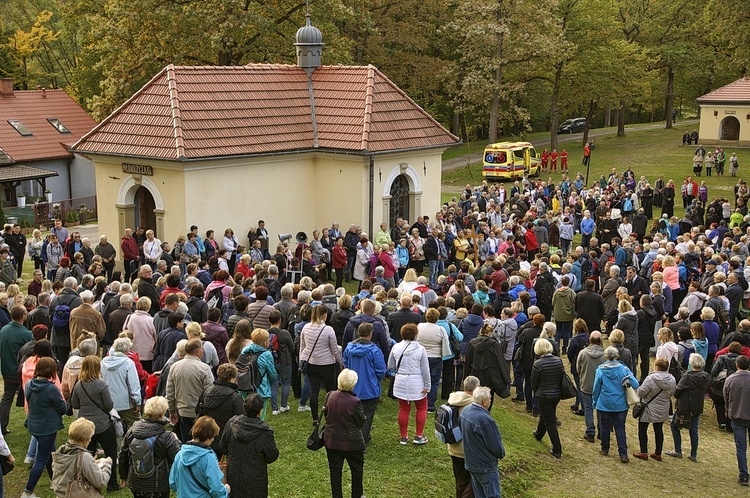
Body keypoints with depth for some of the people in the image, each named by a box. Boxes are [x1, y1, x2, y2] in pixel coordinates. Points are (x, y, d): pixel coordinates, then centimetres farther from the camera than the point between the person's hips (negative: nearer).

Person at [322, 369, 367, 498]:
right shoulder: (354, 401, -24)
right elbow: (361, 423, -12)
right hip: (351, 442, -4)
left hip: (331, 440, 4)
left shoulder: (330, 396, -9)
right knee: (357, 468, 18)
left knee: (335, 470, 13)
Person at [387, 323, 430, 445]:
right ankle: (419, 436, 16)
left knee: (403, 409, 13)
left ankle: (404, 437, 19)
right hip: (417, 384, -3)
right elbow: (425, 370, -8)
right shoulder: (420, 349, -12)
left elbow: (390, 367, 5)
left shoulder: (396, 348, -4)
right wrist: (427, 386, 0)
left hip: (401, 383, 3)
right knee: (422, 408, 15)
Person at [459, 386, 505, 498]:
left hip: (470, 462, 8)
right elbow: (495, 444, -20)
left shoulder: (465, 411, -3)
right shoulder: (485, 419, -30)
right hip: (485, 466, -8)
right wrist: (501, 454, 1)